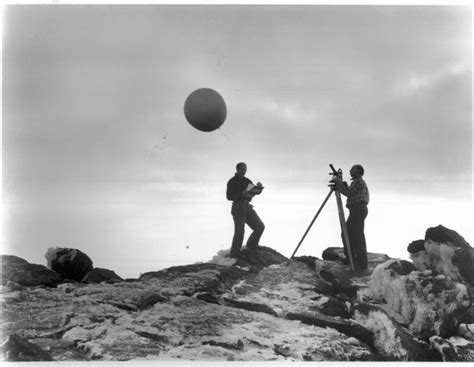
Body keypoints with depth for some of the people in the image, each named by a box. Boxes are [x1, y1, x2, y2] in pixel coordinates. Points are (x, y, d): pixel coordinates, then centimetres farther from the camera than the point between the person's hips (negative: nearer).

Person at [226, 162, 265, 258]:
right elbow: (229, 196, -12)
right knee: (239, 231, -13)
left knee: (260, 226, 0)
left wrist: (259, 187, -10)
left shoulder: (247, 181, 16)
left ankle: (251, 247, 18)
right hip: (238, 206, -7)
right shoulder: (232, 181, -4)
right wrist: (242, 194, -24)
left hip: (247, 207, 7)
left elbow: (256, 192, 14)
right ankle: (234, 256, -6)